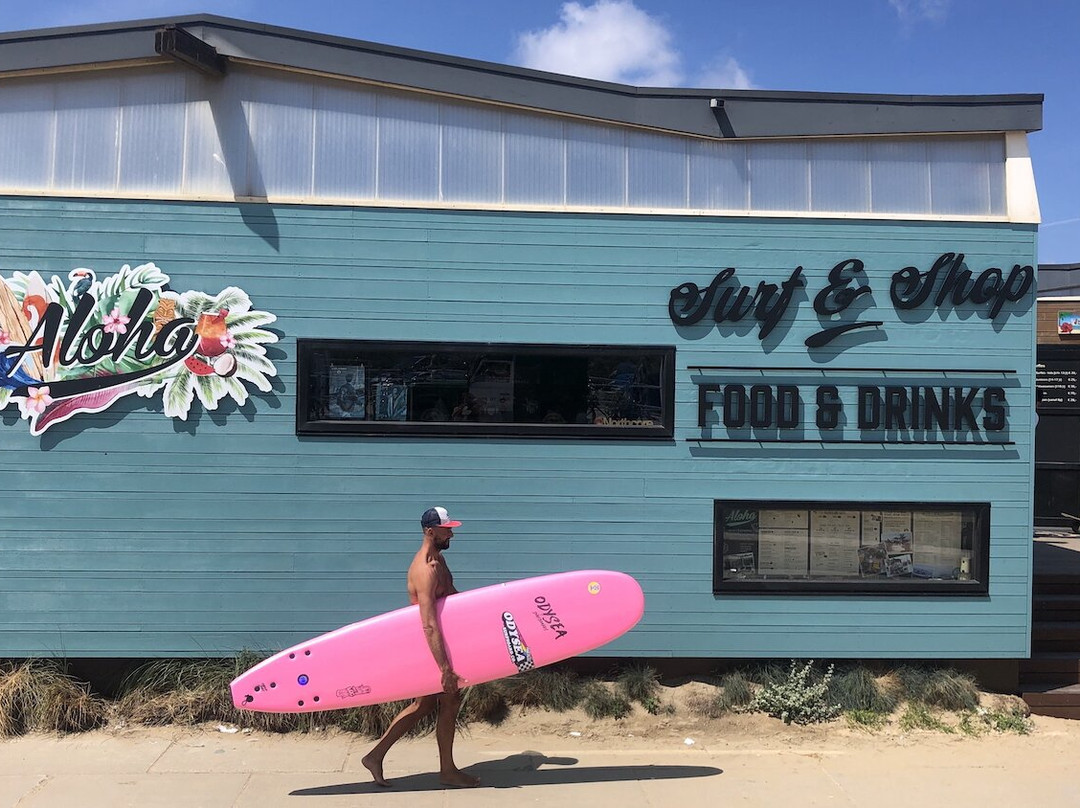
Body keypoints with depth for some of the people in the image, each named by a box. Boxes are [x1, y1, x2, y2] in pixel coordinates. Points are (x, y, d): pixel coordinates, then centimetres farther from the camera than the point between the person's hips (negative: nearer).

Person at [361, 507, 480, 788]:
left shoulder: (437, 558, 6)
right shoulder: (425, 570, -26)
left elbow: (451, 596, 21)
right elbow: (429, 625, -33)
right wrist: (445, 668, -36)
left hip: (437, 640, 10)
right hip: (429, 645, -10)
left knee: (425, 704, 15)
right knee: (450, 700, 3)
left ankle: (376, 755, 22)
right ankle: (447, 770, 20)